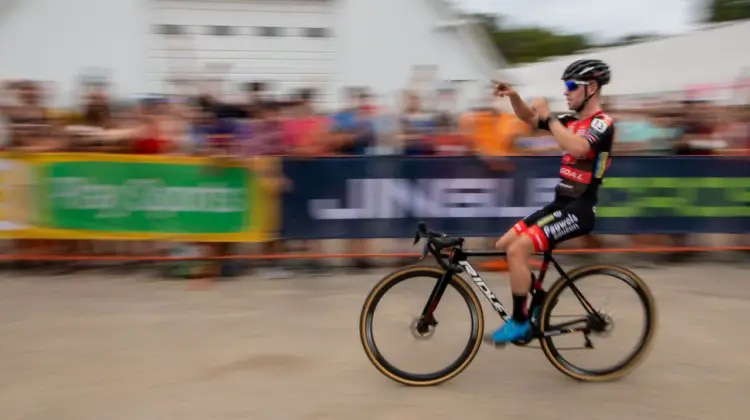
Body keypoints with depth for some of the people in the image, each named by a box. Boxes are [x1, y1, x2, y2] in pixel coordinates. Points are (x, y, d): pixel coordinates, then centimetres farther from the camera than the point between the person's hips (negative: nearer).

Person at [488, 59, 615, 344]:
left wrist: (548, 116, -23)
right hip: (561, 203, 9)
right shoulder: (571, 121, 13)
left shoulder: (602, 123, -12)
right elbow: (529, 118, 18)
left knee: (517, 250, -21)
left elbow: (576, 148, -33)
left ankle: (519, 322, -6)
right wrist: (513, 96, -2)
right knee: (503, 245, 6)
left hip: (579, 208, -9)